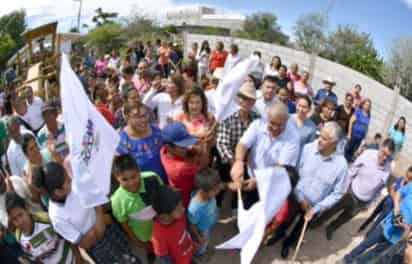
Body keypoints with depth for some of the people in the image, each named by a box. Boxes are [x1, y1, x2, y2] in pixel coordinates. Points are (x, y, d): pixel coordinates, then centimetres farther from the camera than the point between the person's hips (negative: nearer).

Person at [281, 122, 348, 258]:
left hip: (314, 207, 0)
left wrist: (316, 208, -15)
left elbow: (338, 193, -13)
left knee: (299, 228, 26)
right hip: (296, 198, 0)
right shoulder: (307, 148, -22)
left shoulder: (341, 165, -22)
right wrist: (300, 198, -15)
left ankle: (288, 242, 57)